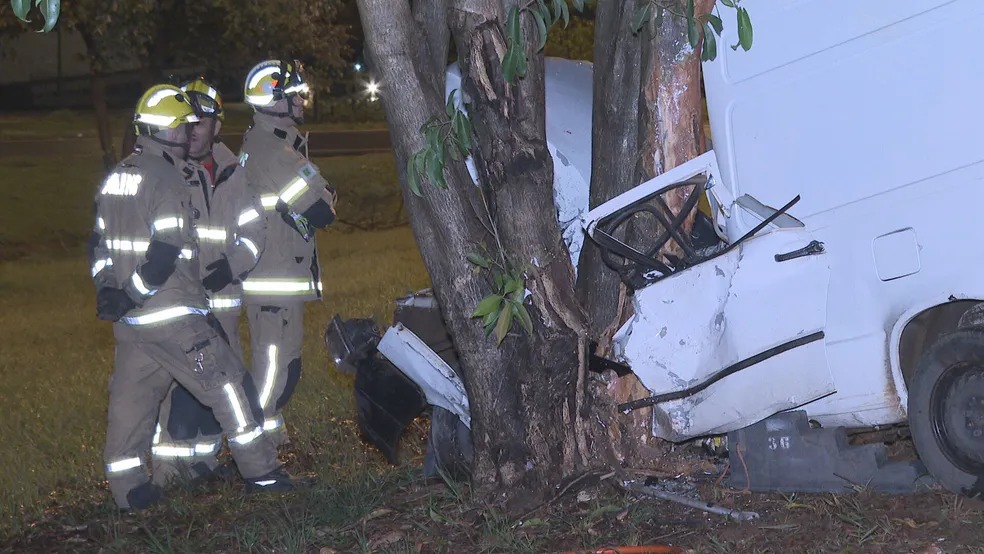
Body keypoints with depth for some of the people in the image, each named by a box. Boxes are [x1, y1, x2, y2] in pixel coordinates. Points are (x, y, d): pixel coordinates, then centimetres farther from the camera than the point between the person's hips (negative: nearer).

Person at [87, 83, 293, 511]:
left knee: (131, 396, 11)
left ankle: (128, 488, 13)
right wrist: (132, 295, -13)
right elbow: (166, 251, -20)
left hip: (129, 316, 9)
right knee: (228, 383, 0)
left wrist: (108, 290, 15)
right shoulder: (165, 178, -14)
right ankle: (259, 471, 4)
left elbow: (99, 243, 18)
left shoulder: (115, 179, 14)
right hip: (172, 313, -9)